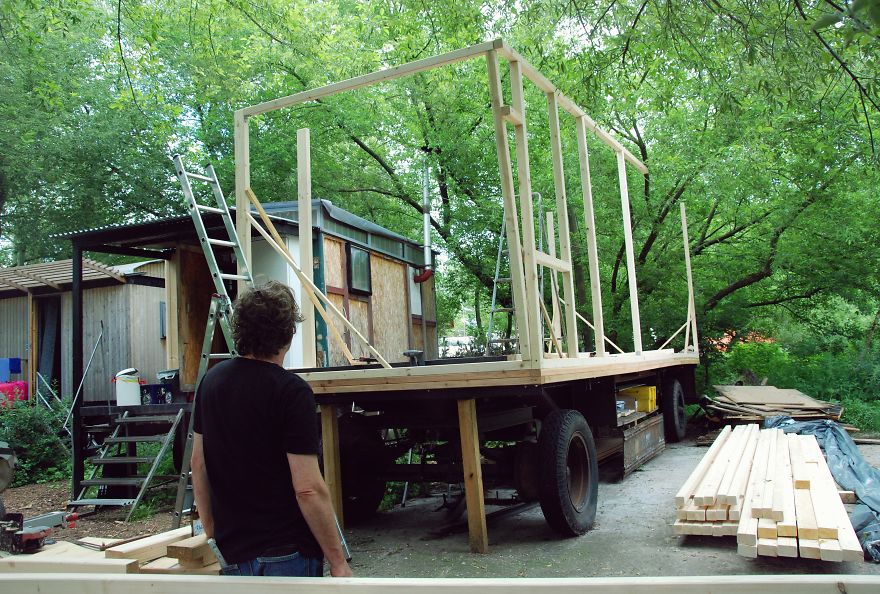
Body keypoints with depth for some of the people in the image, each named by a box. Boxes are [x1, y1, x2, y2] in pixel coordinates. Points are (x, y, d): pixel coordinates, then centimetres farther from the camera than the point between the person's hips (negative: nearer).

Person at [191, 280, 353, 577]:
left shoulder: (211, 380, 2)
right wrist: (338, 561, -13)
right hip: (286, 552, -6)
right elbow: (308, 489, -21)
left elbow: (198, 464, 10)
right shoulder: (291, 391, -19)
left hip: (232, 550, 7)